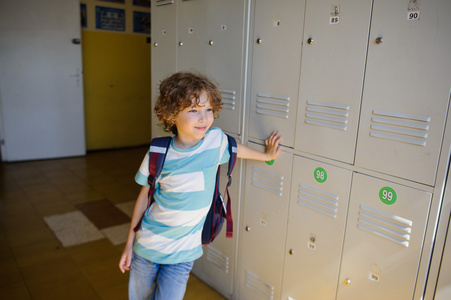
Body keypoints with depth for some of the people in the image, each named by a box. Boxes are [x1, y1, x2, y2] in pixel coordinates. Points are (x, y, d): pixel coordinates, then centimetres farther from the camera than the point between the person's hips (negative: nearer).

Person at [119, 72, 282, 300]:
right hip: (147, 246, 1)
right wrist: (129, 243, 4)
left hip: (182, 254, 0)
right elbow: (144, 196, -2)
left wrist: (266, 155, 24)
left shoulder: (216, 139, -13)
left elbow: (235, 149, 11)